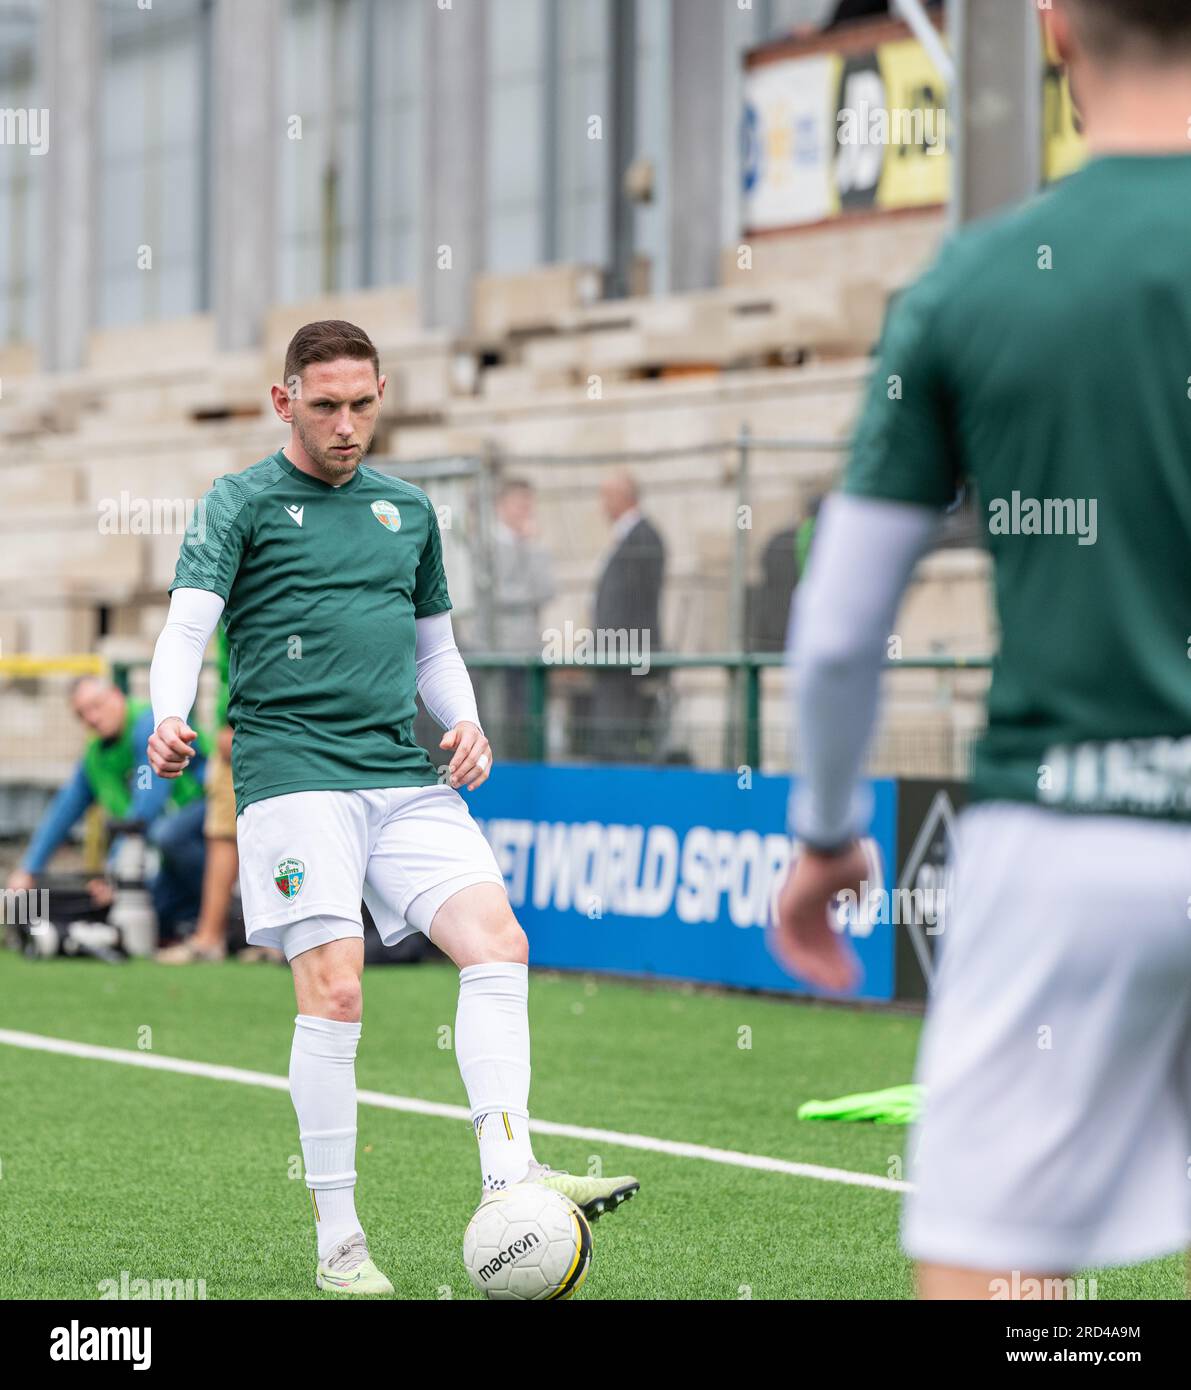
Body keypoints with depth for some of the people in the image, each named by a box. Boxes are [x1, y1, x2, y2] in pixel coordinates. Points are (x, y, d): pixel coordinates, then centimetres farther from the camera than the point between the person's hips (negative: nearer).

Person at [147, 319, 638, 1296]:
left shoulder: (407, 509, 20)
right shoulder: (243, 502, 4)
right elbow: (188, 626, -7)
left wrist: (465, 721, 8)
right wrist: (170, 718, -27)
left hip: (404, 776, 5)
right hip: (292, 773, -5)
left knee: (497, 941, -15)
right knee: (334, 990, -14)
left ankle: (508, 1173, -18)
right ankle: (338, 1242, -6)